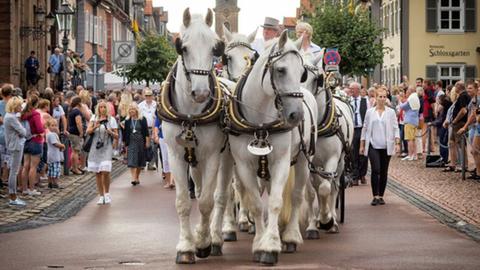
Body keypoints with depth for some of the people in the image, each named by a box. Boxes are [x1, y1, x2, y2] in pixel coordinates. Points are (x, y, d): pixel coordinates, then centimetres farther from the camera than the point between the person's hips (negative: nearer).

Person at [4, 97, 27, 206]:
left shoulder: (11, 116, 13)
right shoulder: (11, 118, -18)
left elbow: (23, 132, 14)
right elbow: (22, 132, -16)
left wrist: (22, 131, -5)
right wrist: (24, 131, 3)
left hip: (15, 145, 10)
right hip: (16, 146, -10)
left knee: (13, 171, 13)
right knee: (14, 172, -6)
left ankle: (12, 196, 18)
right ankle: (13, 198, -2)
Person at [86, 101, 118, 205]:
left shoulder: (111, 120, 3)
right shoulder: (94, 118, 9)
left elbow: (116, 136, 5)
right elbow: (88, 131, -1)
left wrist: (110, 132, -14)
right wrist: (95, 127, -19)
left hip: (107, 148, -2)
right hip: (95, 148, 2)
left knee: (105, 172, -14)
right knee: (98, 173, 4)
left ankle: (107, 194, 6)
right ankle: (101, 196, 13)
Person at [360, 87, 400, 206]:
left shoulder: (391, 112, 4)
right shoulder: (370, 112, 5)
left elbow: (395, 129, 3)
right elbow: (365, 128, 9)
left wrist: (397, 143, -7)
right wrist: (362, 145, 7)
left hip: (386, 146, 1)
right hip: (373, 146, -1)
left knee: (384, 172, 5)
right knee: (375, 170, -12)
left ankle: (381, 196, 14)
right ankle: (375, 196, -8)